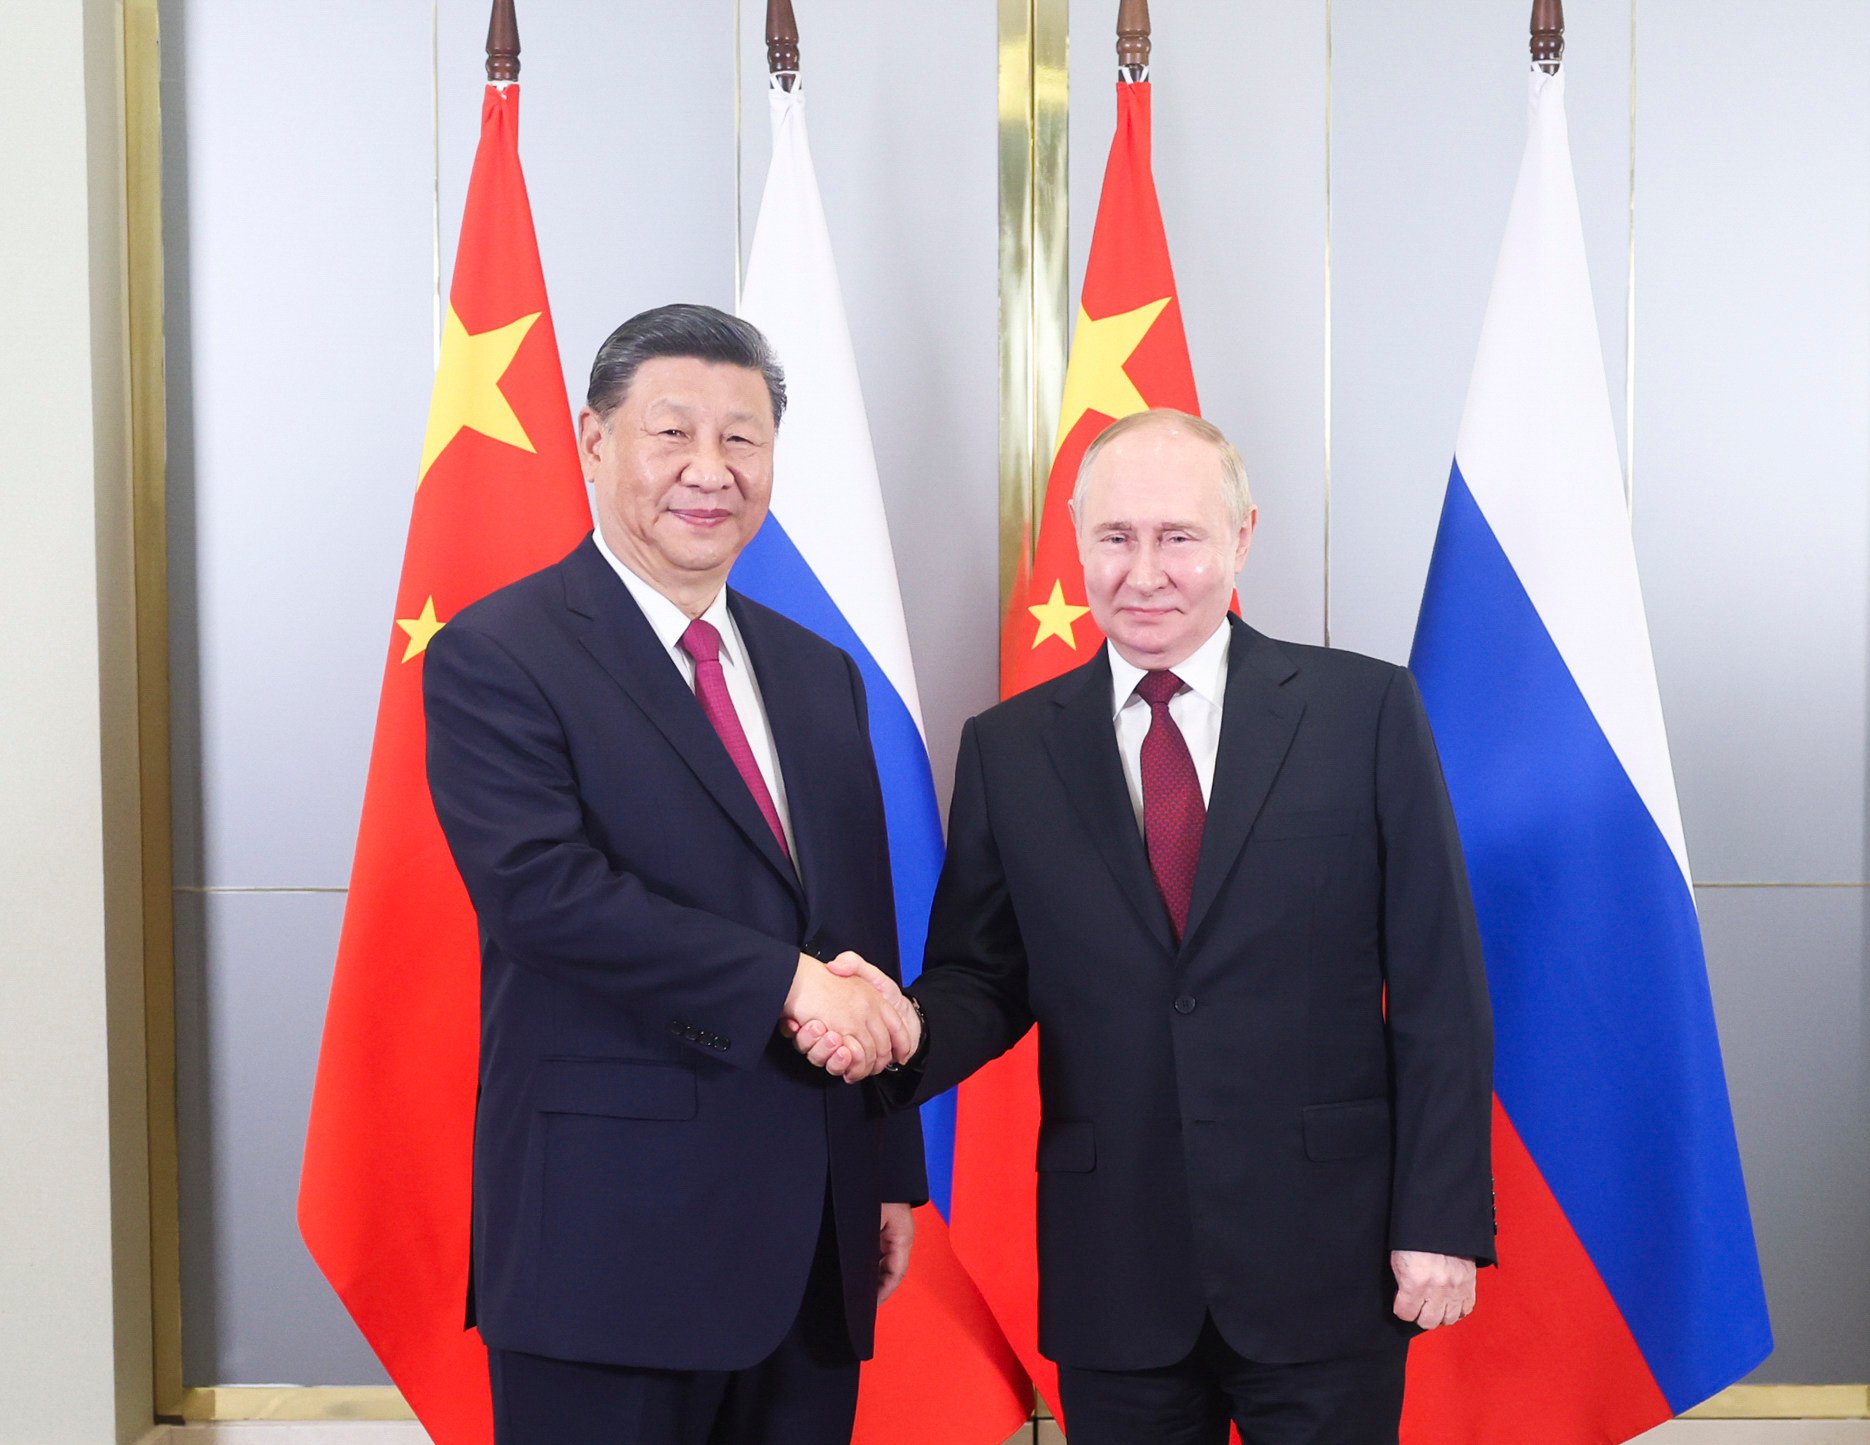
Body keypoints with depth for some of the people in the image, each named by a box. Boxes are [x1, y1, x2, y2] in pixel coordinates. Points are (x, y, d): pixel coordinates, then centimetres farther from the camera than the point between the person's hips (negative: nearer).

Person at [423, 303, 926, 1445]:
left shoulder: (819, 676, 13)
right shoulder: (496, 659, -6)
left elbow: (868, 936, 14)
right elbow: (543, 888, -20)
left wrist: (892, 1173, 13)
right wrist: (782, 983, -20)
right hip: (613, 1243, -6)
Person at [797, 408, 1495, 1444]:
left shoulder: (1366, 711, -2)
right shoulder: (1007, 748, 4)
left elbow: (1439, 985, -2)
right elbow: (984, 979, 5)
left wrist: (1442, 1220, -6)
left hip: (1326, 1261, -1)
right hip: (1113, 1274, 2)